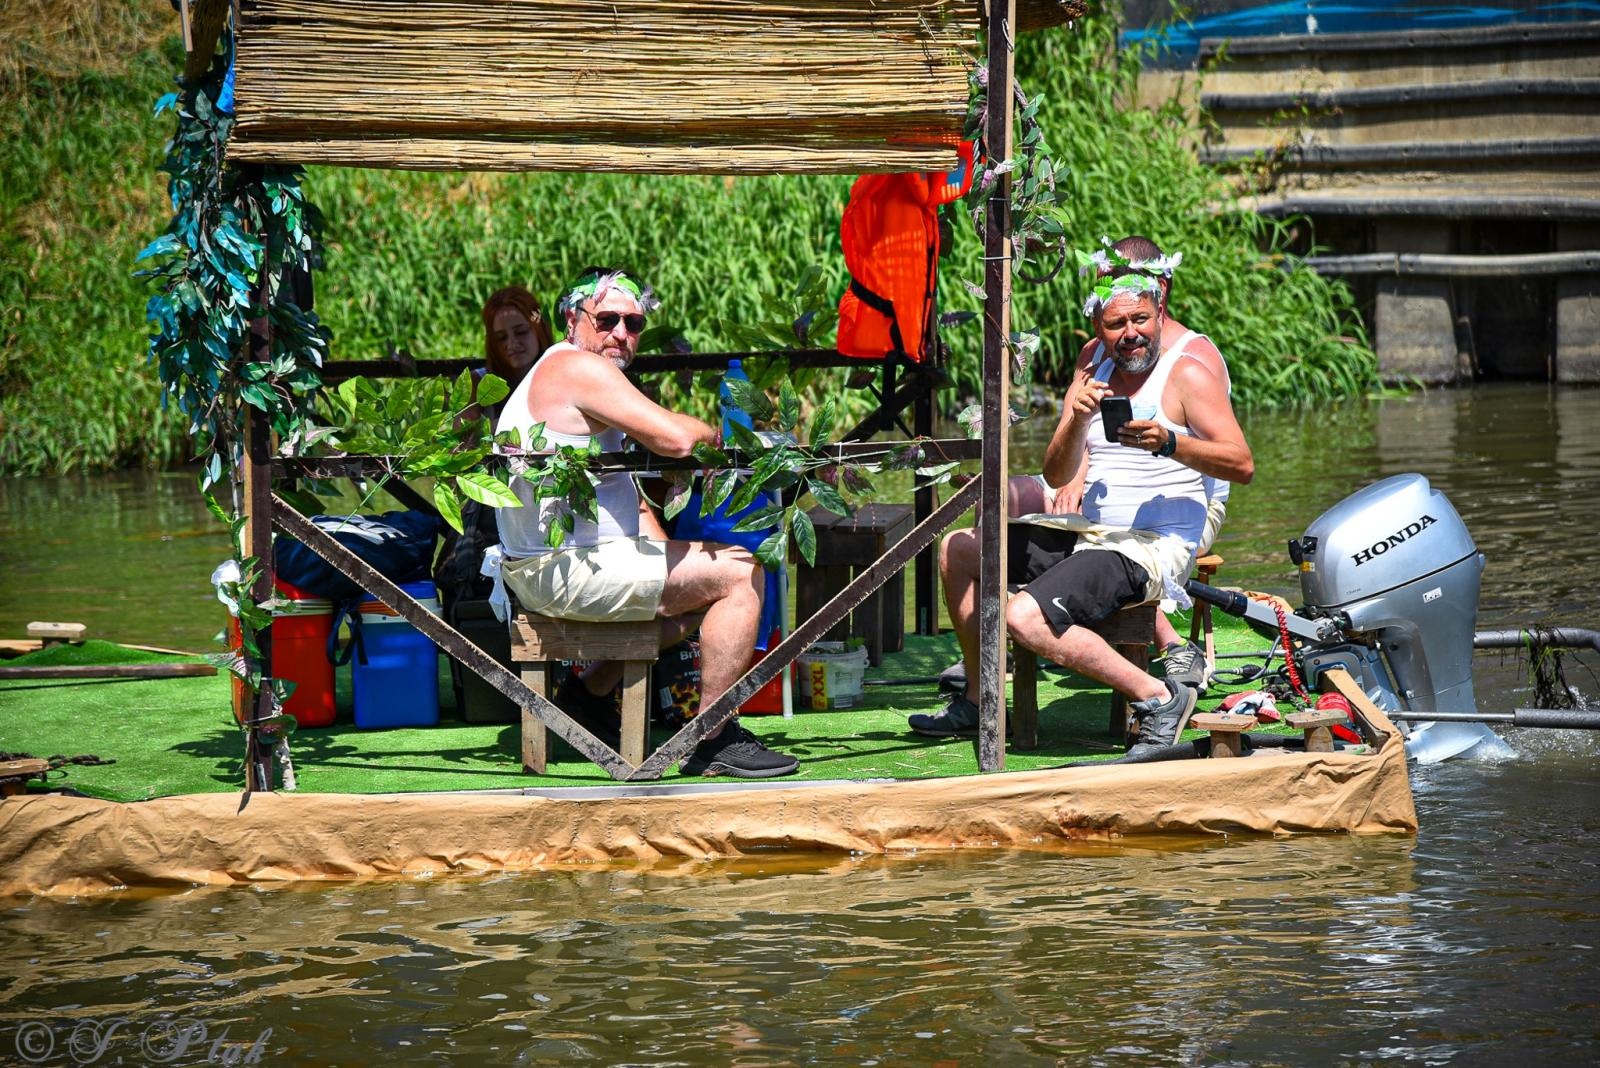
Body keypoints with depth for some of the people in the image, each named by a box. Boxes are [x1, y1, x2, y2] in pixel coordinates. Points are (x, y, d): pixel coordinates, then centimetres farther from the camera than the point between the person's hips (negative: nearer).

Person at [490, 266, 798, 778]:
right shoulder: (578, 367, -13)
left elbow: (627, 494, 24)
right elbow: (673, 437, -24)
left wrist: (668, 556, 11)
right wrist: (711, 433, -1)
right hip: (565, 571, -11)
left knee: (703, 577, 27)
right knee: (740, 574, -10)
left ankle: (593, 691, 23)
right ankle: (712, 741, -9)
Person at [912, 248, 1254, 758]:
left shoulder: (1186, 374, -8)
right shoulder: (1094, 361, 11)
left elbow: (1241, 464, -18)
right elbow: (1057, 477, 8)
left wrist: (1169, 444, -31)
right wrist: (1076, 419, -12)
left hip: (1151, 548, -9)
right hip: (1087, 534, 9)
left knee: (1024, 617, -28)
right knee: (958, 550, 12)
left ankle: (1160, 698, -21)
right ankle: (978, 702, 17)